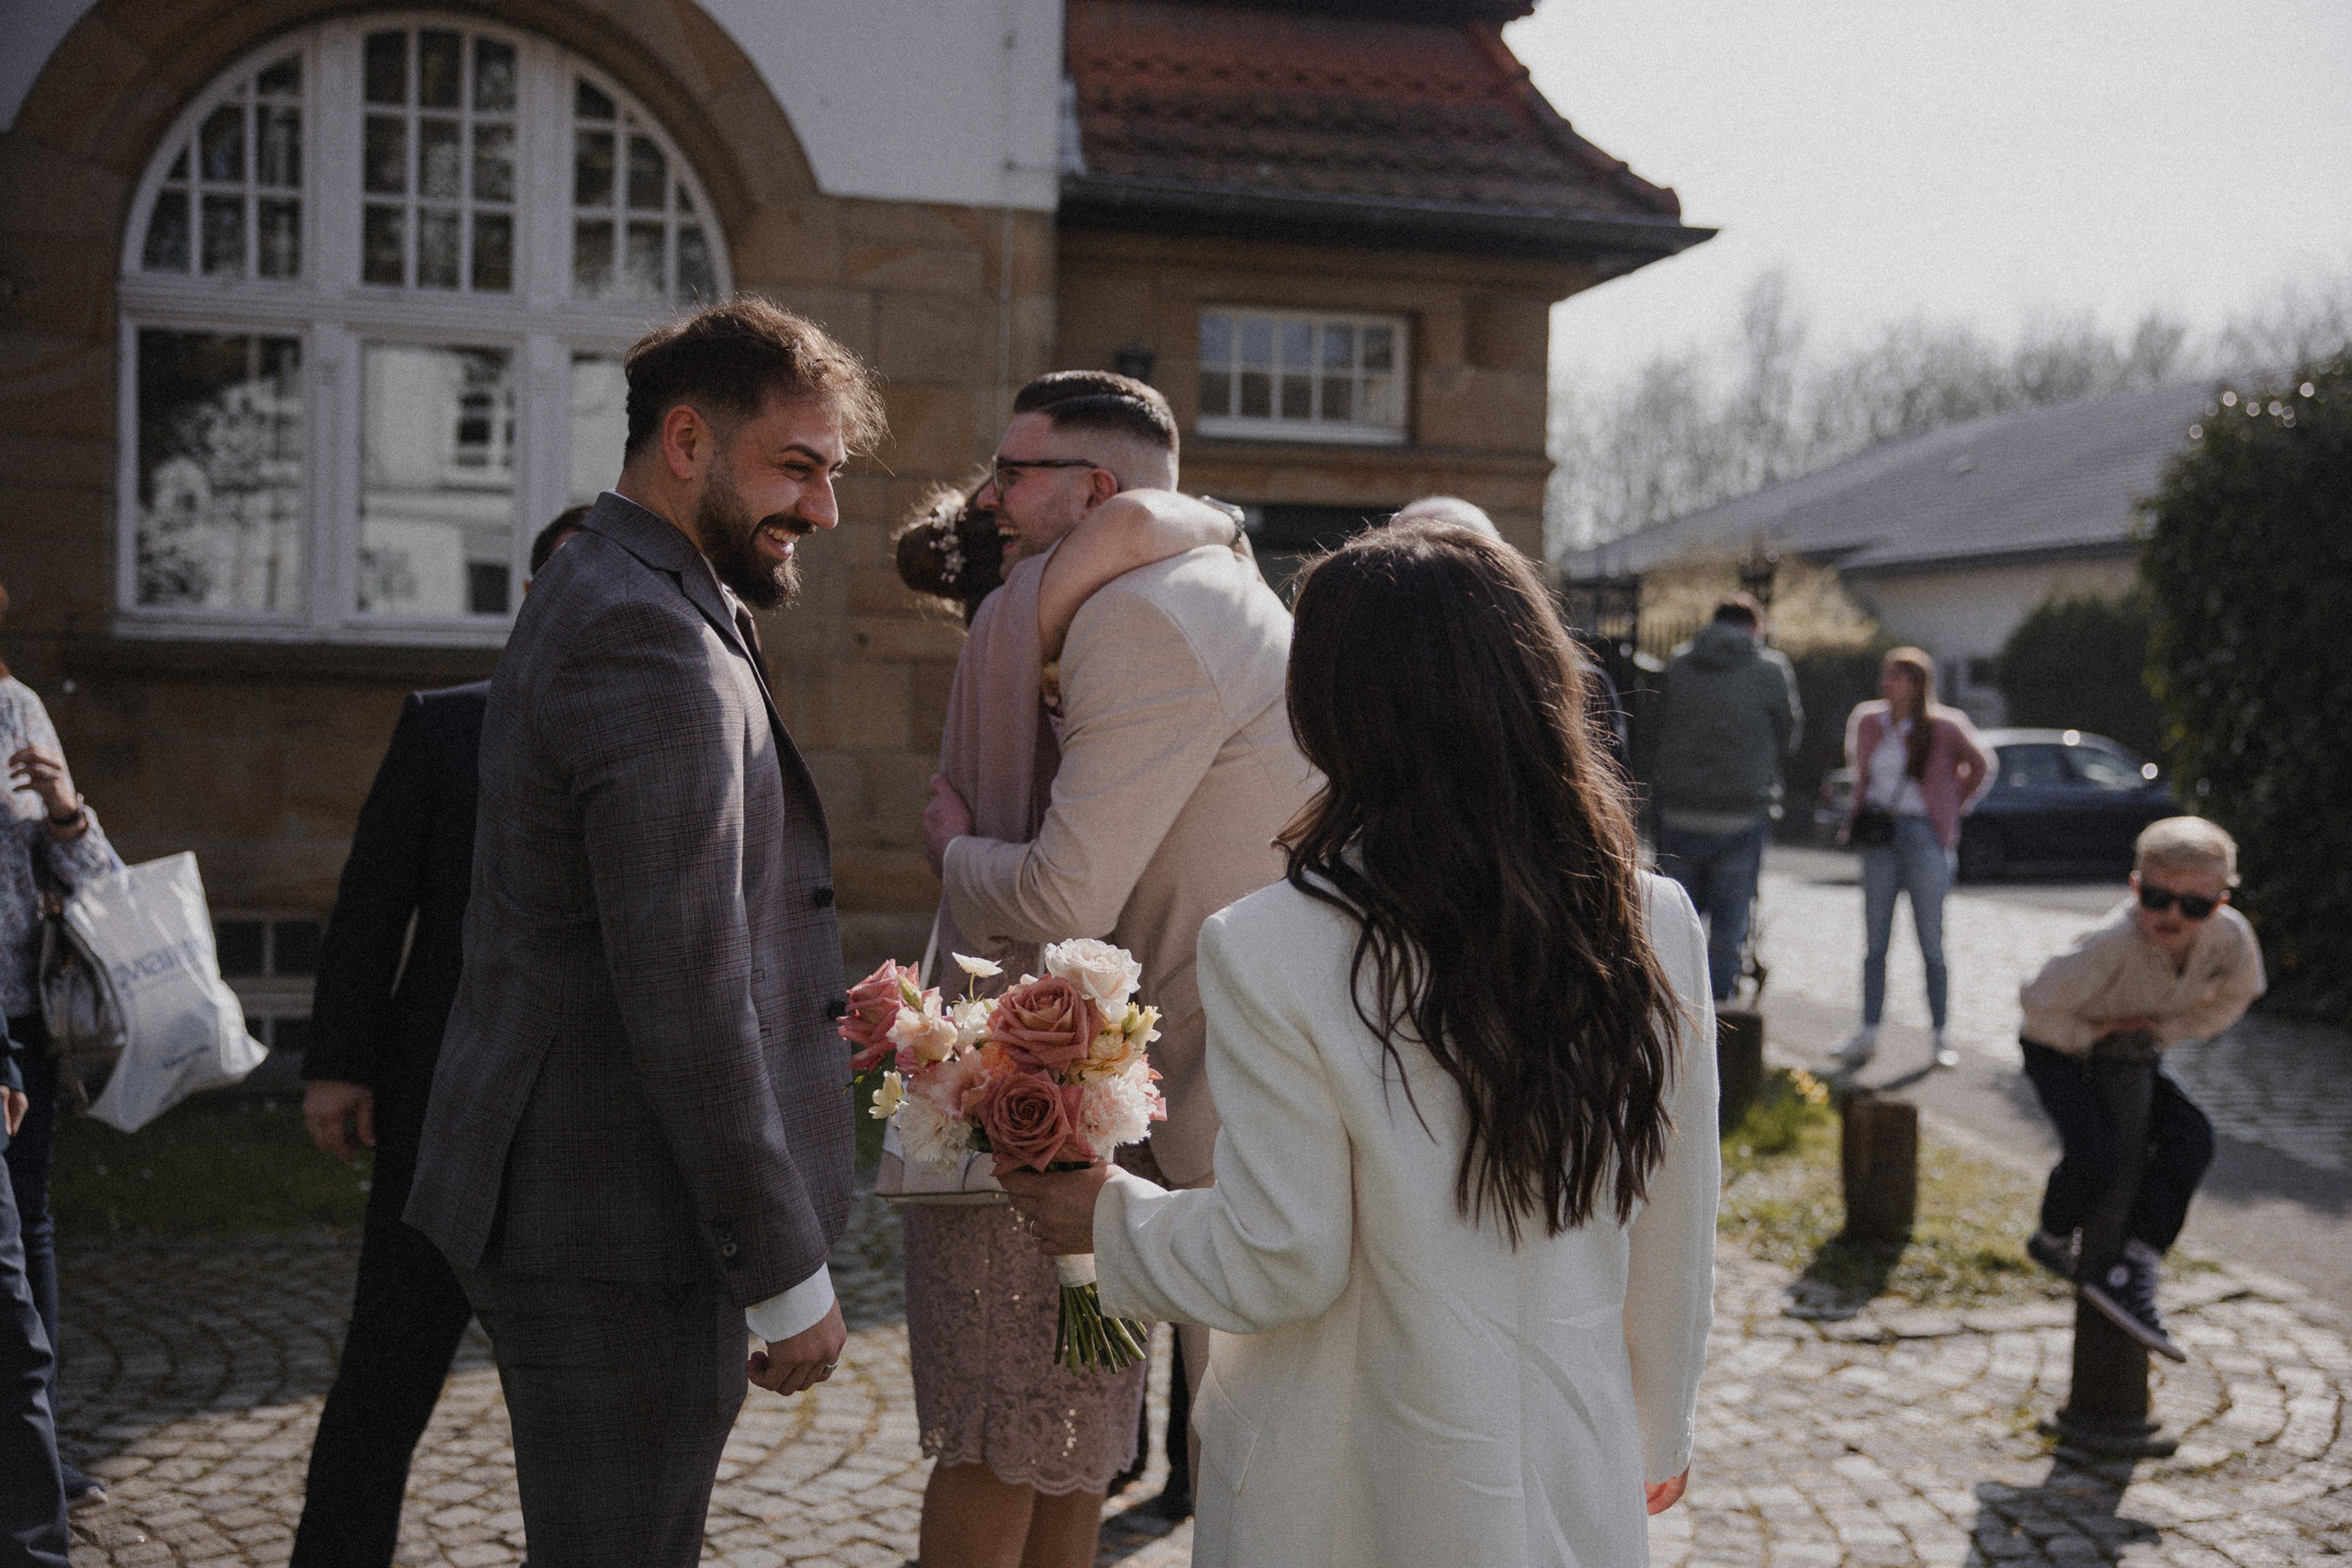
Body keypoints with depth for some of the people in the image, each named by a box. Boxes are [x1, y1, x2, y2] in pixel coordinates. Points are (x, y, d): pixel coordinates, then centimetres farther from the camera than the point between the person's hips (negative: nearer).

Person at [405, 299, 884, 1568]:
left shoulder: (601, 597, 14)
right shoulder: (649, 641, -20)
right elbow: (686, 1000, -23)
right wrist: (788, 1276, -17)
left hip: (565, 1201, 10)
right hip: (617, 1237, -10)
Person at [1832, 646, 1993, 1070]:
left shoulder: (1945, 727, -5)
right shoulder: (1867, 721, 7)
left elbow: (1981, 767, 11)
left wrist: (1954, 808, 8)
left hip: (1924, 835, -4)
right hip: (1878, 836, 4)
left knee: (1931, 942, 0)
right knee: (1875, 940, 5)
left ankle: (1941, 1038, 8)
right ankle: (1868, 1034, 11)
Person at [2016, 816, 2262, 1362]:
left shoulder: (2232, 937, -22)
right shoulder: (2113, 943, -39)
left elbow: (2234, 996, 0)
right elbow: (2038, 1001, -32)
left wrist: (2164, 1029, -10)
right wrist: (2090, 1034, -18)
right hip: (2057, 1050, -6)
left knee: (2191, 1138, -15)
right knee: (2096, 1151, -25)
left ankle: (2134, 1273, -11)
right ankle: (2053, 1242, 8)